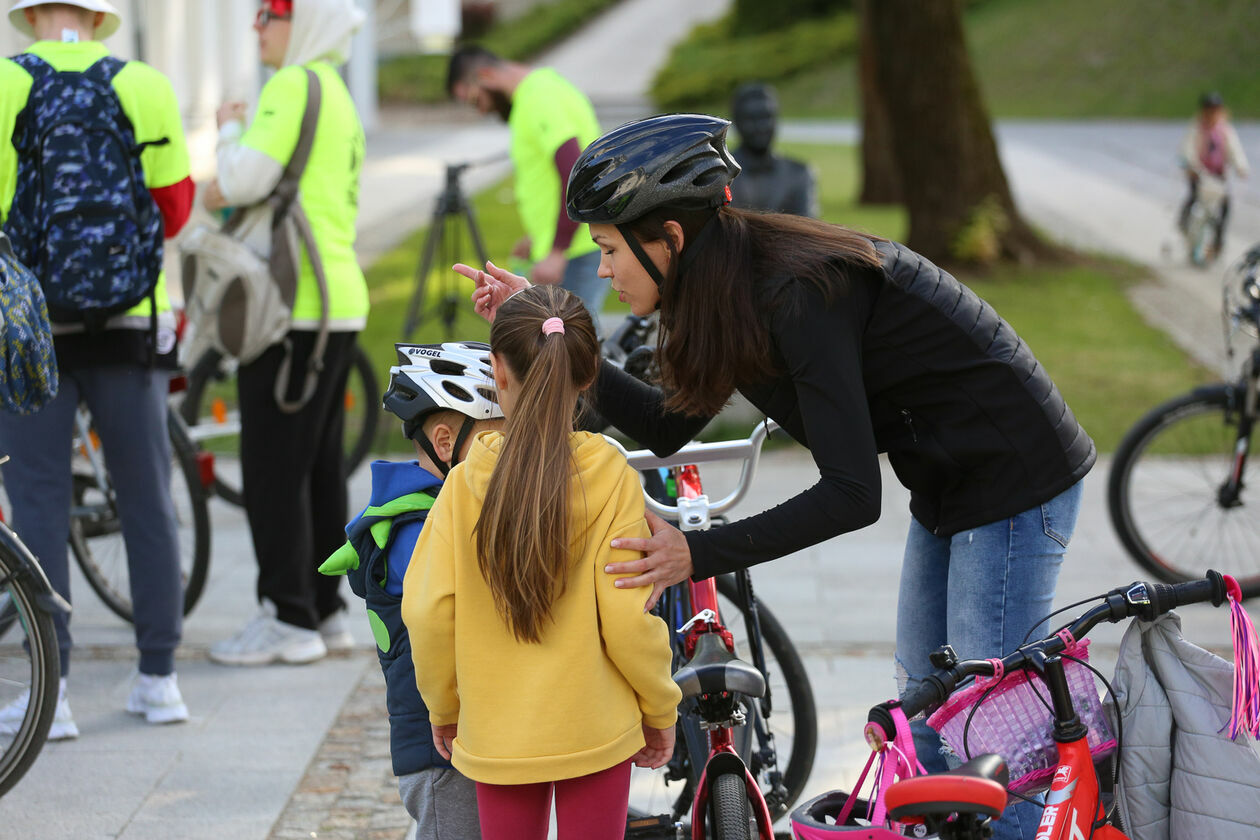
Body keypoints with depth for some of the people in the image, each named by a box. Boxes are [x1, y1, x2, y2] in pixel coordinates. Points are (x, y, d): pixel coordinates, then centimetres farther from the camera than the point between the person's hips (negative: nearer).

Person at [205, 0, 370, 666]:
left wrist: (229, 130, 1)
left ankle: (288, 618, -4)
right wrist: (238, 193, 8)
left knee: (273, 464, -5)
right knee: (317, 464, 13)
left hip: (294, 304, -9)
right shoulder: (336, 94, 18)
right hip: (339, 301, 9)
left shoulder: (293, 85, -11)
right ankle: (324, 610, 17)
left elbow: (246, 178, -17)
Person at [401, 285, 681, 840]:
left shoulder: (465, 485, -8)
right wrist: (660, 711, 3)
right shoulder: (611, 480, -12)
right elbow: (628, 618, -13)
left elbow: (428, 613, -7)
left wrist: (443, 709, 10)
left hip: (496, 735, 1)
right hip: (596, 730, -1)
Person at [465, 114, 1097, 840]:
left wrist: (699, 554, -33)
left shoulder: (799, 292, -28)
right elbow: (668, 426, 10)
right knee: (925, 720, 16)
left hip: (1016, 479, -10)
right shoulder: (739, 288, -1)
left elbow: (852, 495, -31)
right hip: (951, 483, 10)